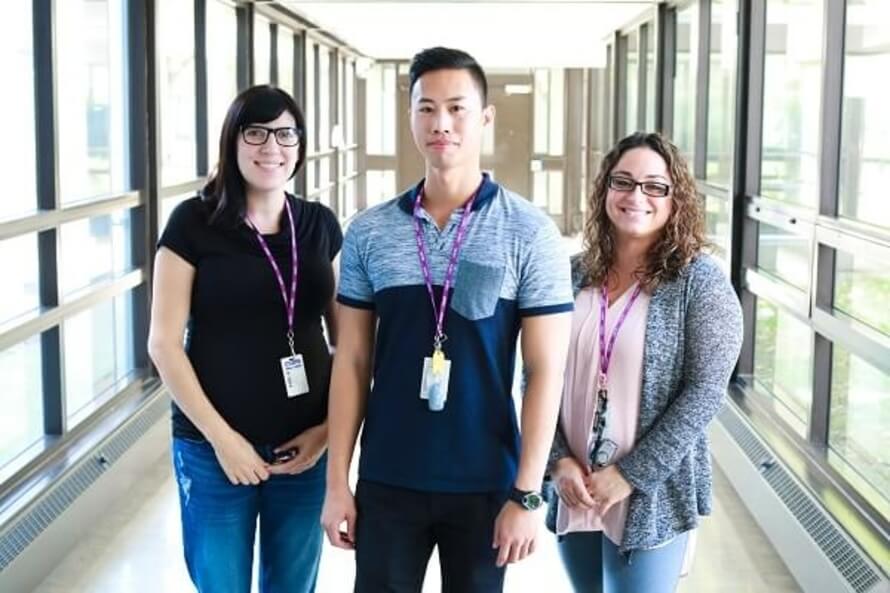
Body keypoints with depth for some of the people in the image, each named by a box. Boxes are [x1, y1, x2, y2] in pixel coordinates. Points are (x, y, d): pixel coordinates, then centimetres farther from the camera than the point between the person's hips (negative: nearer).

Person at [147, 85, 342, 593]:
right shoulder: (194, 223, -6)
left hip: (306, 445, 3)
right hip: (213, 446, -3)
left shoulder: (321, 225, 3)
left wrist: (331, 426, -2)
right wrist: (221, 436, -11)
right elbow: (164, 343, -8)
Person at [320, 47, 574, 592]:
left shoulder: (530, 233, -6)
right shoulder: (369, 232, 1)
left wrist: (527, 493, -10)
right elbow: (353, 361, 4)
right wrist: (337, 480, 2)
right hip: (387, 481, 2)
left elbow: (546, 370, -7)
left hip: (485, 484, -2)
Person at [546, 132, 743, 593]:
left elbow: (704, 393, -12)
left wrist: (630, 476, -15)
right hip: (571, 492, 4)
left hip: (651, 499, -4)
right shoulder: (572, 277, 3)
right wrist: (558, 461, -8)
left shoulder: (700, 281, -8)